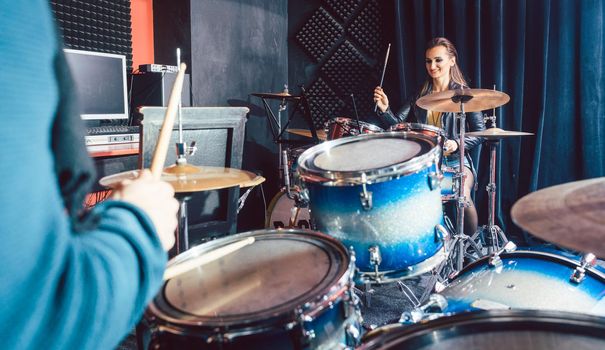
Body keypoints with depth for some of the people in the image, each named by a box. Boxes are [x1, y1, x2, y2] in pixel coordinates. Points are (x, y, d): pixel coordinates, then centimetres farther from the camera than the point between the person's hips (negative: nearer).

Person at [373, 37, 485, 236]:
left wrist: (457, 144, -19)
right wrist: (385, 109, -18)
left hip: (456, 161, -3)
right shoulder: (421, 95, 11)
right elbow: (398, 123, 1)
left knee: (462, 196, -32)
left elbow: (480, 135, -1)